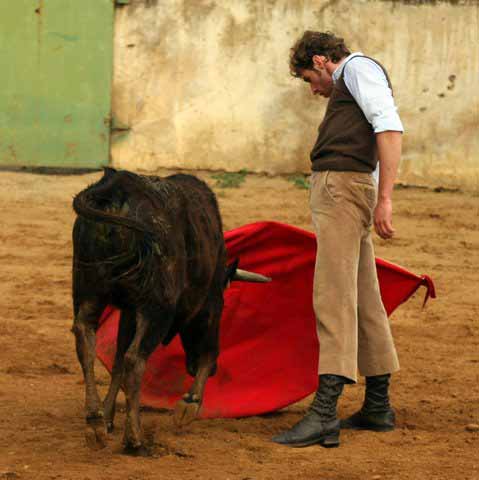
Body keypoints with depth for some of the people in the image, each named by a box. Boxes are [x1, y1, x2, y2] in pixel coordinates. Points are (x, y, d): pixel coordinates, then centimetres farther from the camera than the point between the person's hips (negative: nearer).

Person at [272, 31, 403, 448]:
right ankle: (378, 406, 21)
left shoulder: (359, 67, -2)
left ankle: (324, 413, -24)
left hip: (342, 187, -10)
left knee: (334, 298, -16)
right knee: (363, 300, 14)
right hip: (337, 190, 10)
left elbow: (390, 129, -16)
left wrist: (384, 198, -21)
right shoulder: (349, 87, 28)